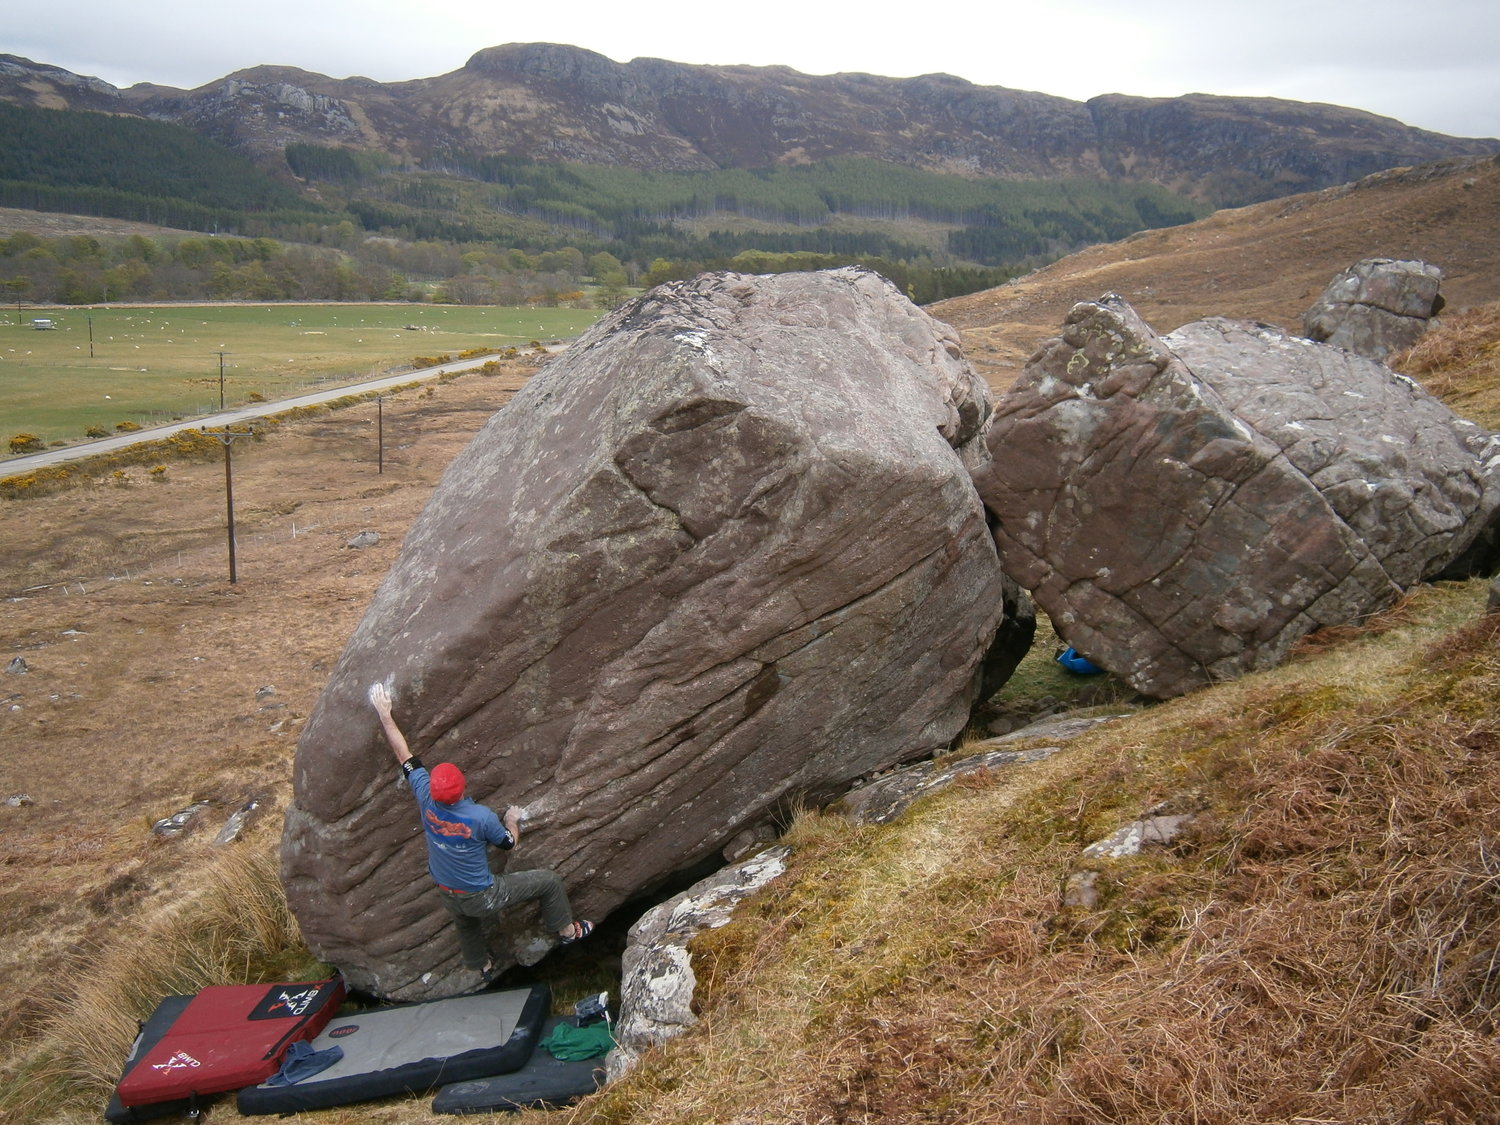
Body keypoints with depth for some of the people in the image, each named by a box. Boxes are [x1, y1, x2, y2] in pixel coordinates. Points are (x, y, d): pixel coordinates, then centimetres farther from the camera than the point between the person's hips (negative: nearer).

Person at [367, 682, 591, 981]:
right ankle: (568, 930, 31)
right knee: (549, 880, 10)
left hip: (447, 897, 5)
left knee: (466, 925, 37)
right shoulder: (482, 817, -32)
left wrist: (384, 714, 0)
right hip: (481, 899, -5)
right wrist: (512, 821, 11)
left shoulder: (426, 798, -21)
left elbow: (404, 754, -10)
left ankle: (483, 965, 62)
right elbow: (508, 843, -10)